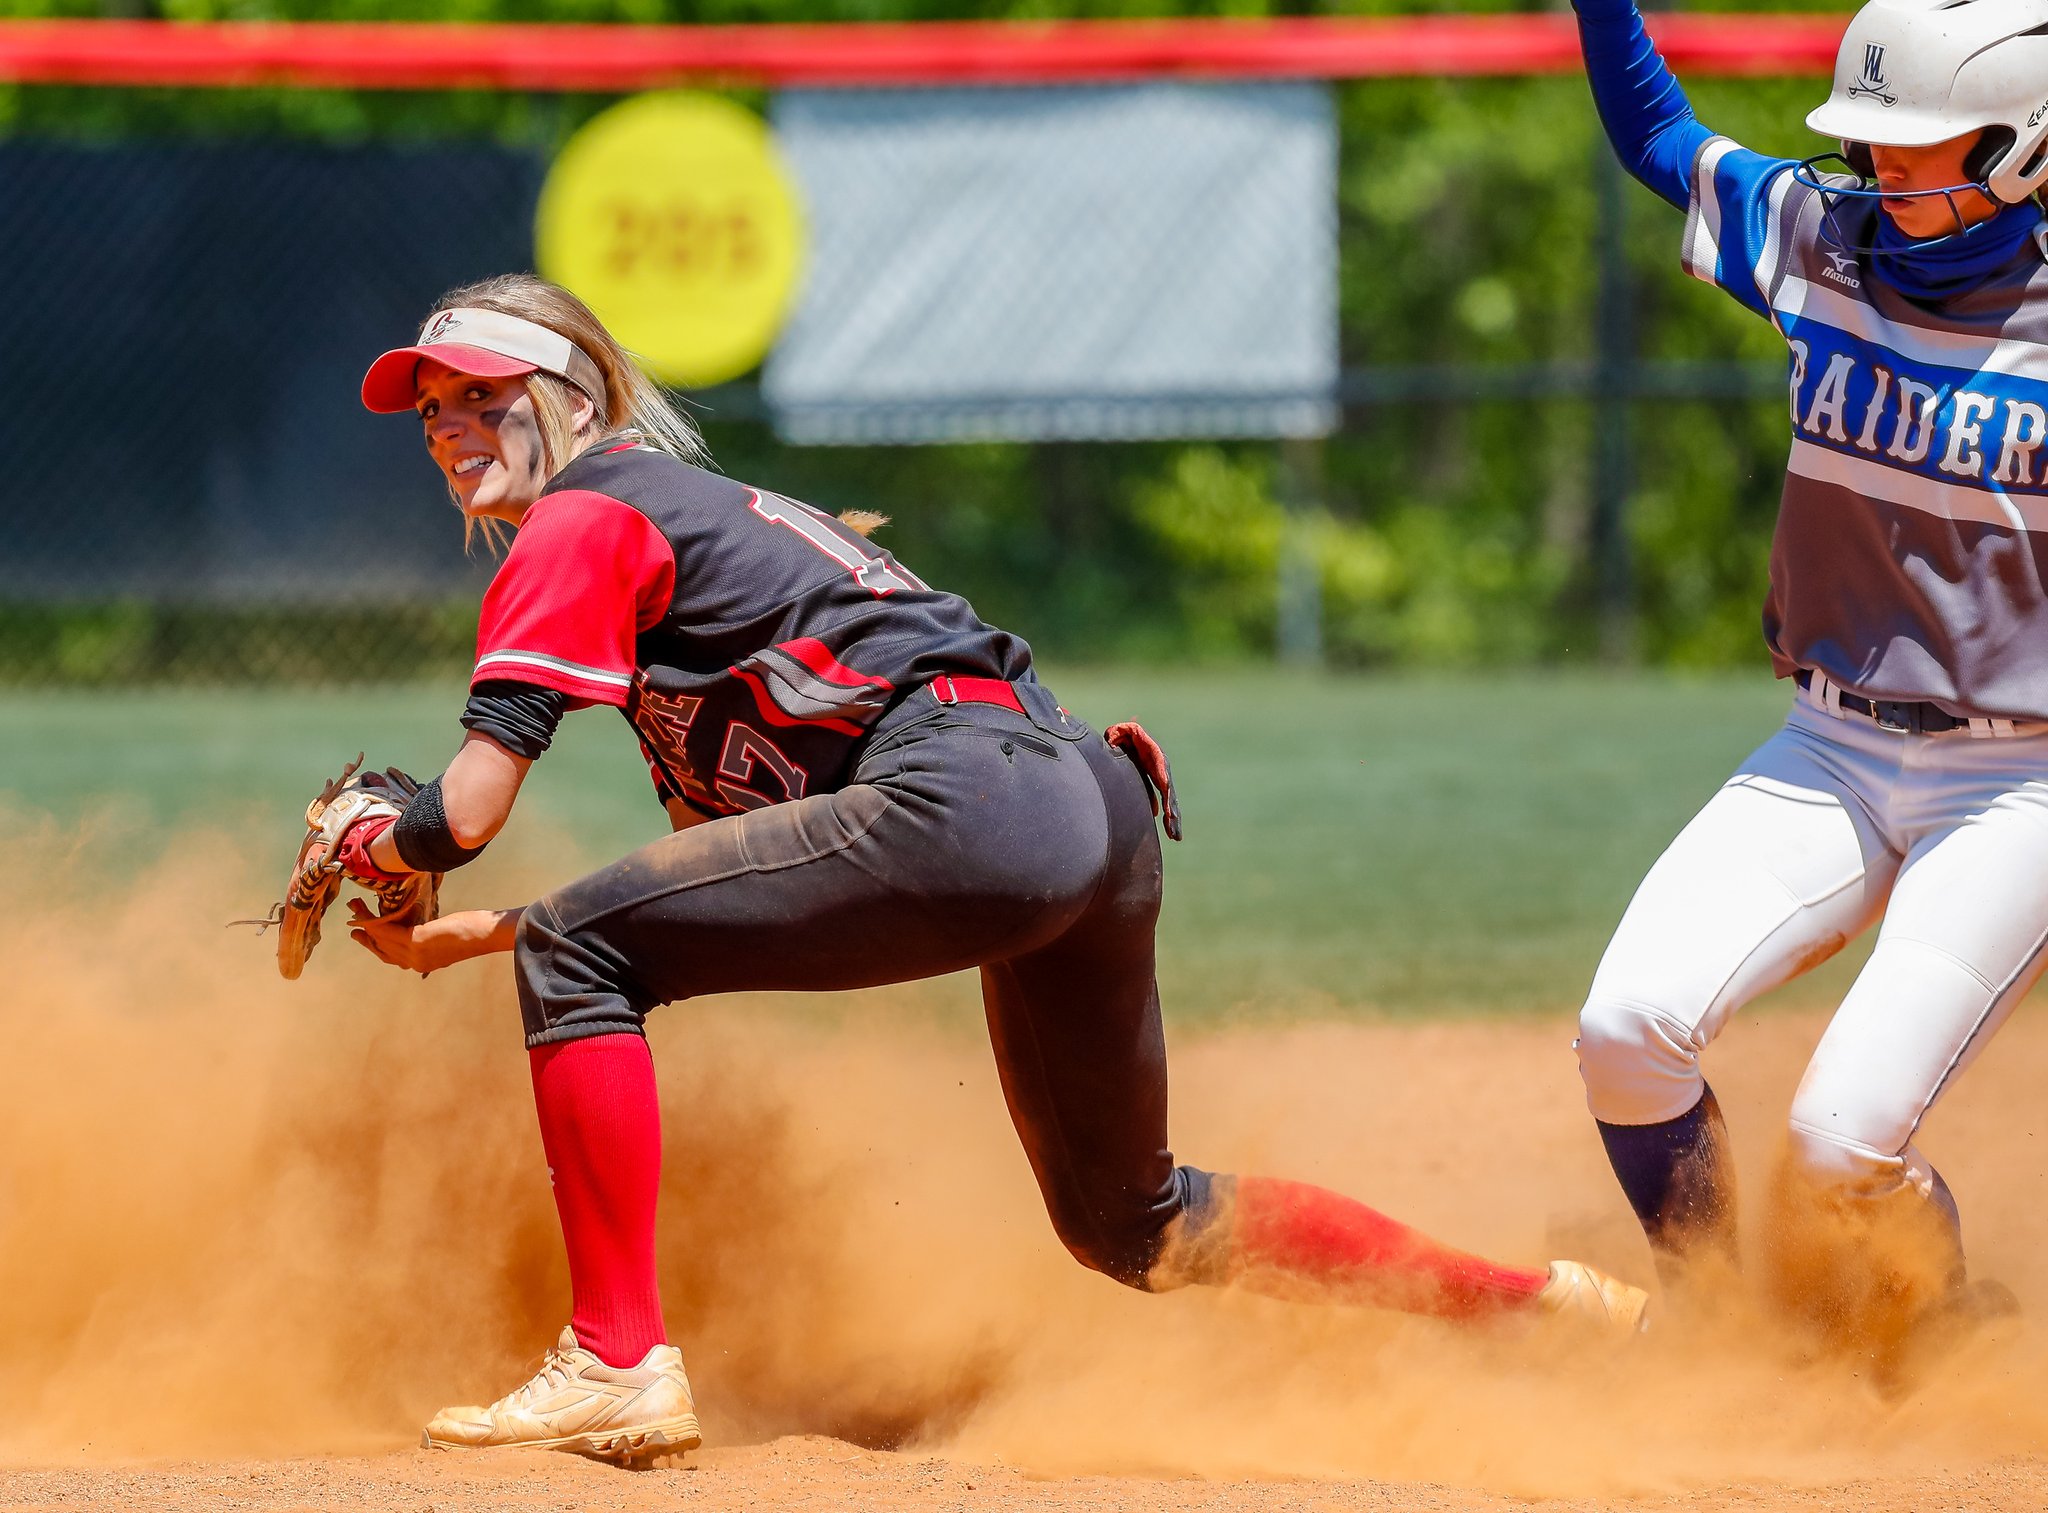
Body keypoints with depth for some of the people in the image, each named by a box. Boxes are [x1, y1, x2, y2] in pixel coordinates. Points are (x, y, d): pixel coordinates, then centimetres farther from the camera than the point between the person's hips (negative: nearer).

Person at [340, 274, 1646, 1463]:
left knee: (574, 959, -7)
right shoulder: (700, 514, 31)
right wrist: (470, 934, 31)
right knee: (1132, 1225, 22)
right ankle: (1538, 1303, 23)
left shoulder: (586, 519, 3)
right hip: (1103, 815, 10)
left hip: (972, 802, -10)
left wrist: (370, 850, 17)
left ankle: (618, 1365, -12)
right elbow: (725, 862, 33)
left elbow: (470, 811, -5)